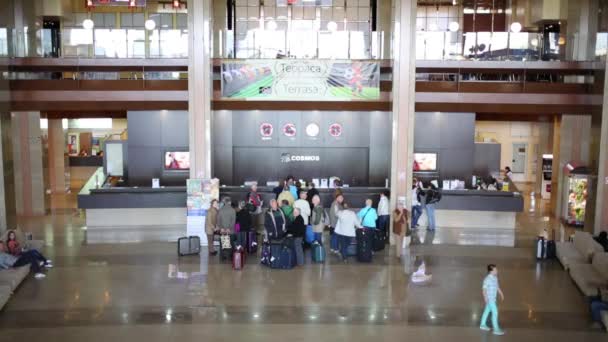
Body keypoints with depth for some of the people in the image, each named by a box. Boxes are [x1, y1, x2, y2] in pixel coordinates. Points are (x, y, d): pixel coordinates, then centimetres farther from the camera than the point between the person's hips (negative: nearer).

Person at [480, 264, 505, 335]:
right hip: (489, 298, -9)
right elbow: (484, 289, -23)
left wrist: (501, 294, 22)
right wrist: (485, 297, -30)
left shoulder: (495, 278, 5)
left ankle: (483, 325, 34)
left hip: (493, 298, 9)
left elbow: (497, 286, 18)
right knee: (495, 312, -9)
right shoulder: (487, 279, -22)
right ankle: (496, 329, -6)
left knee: (487, 311, 20)